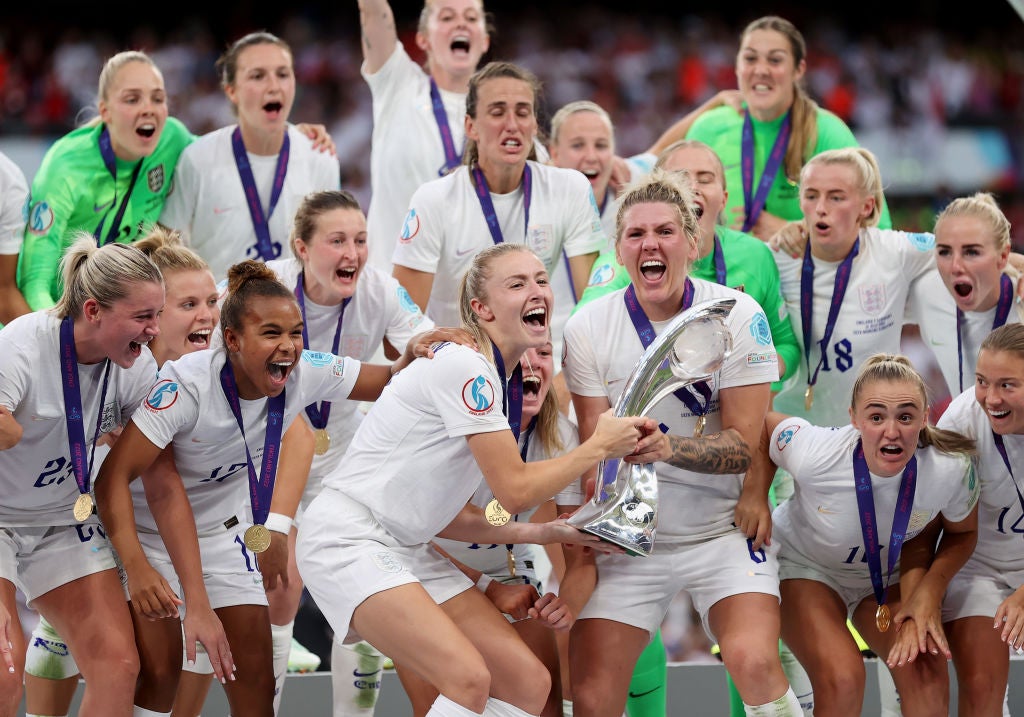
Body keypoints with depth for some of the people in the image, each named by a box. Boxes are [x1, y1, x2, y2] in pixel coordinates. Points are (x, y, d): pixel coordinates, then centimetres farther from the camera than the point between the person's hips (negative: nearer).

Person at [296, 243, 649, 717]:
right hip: (347, 538, -10)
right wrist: (600, 446, -7)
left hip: (407, 550, 10)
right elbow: (514, 491, -17)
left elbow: (445, 516, 12)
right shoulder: (463, 365, -16)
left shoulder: (505, 383, 12)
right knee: (468, 678, -25)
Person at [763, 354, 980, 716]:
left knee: (925, 670, -18)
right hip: (805, 566, -3)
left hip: (890, 576, 3)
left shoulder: (953, 469, -29)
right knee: (841, 679, -24)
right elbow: (762, 425, -15)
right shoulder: (814, 454, -37)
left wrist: (929, 591, -21)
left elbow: (962, 533, -7)